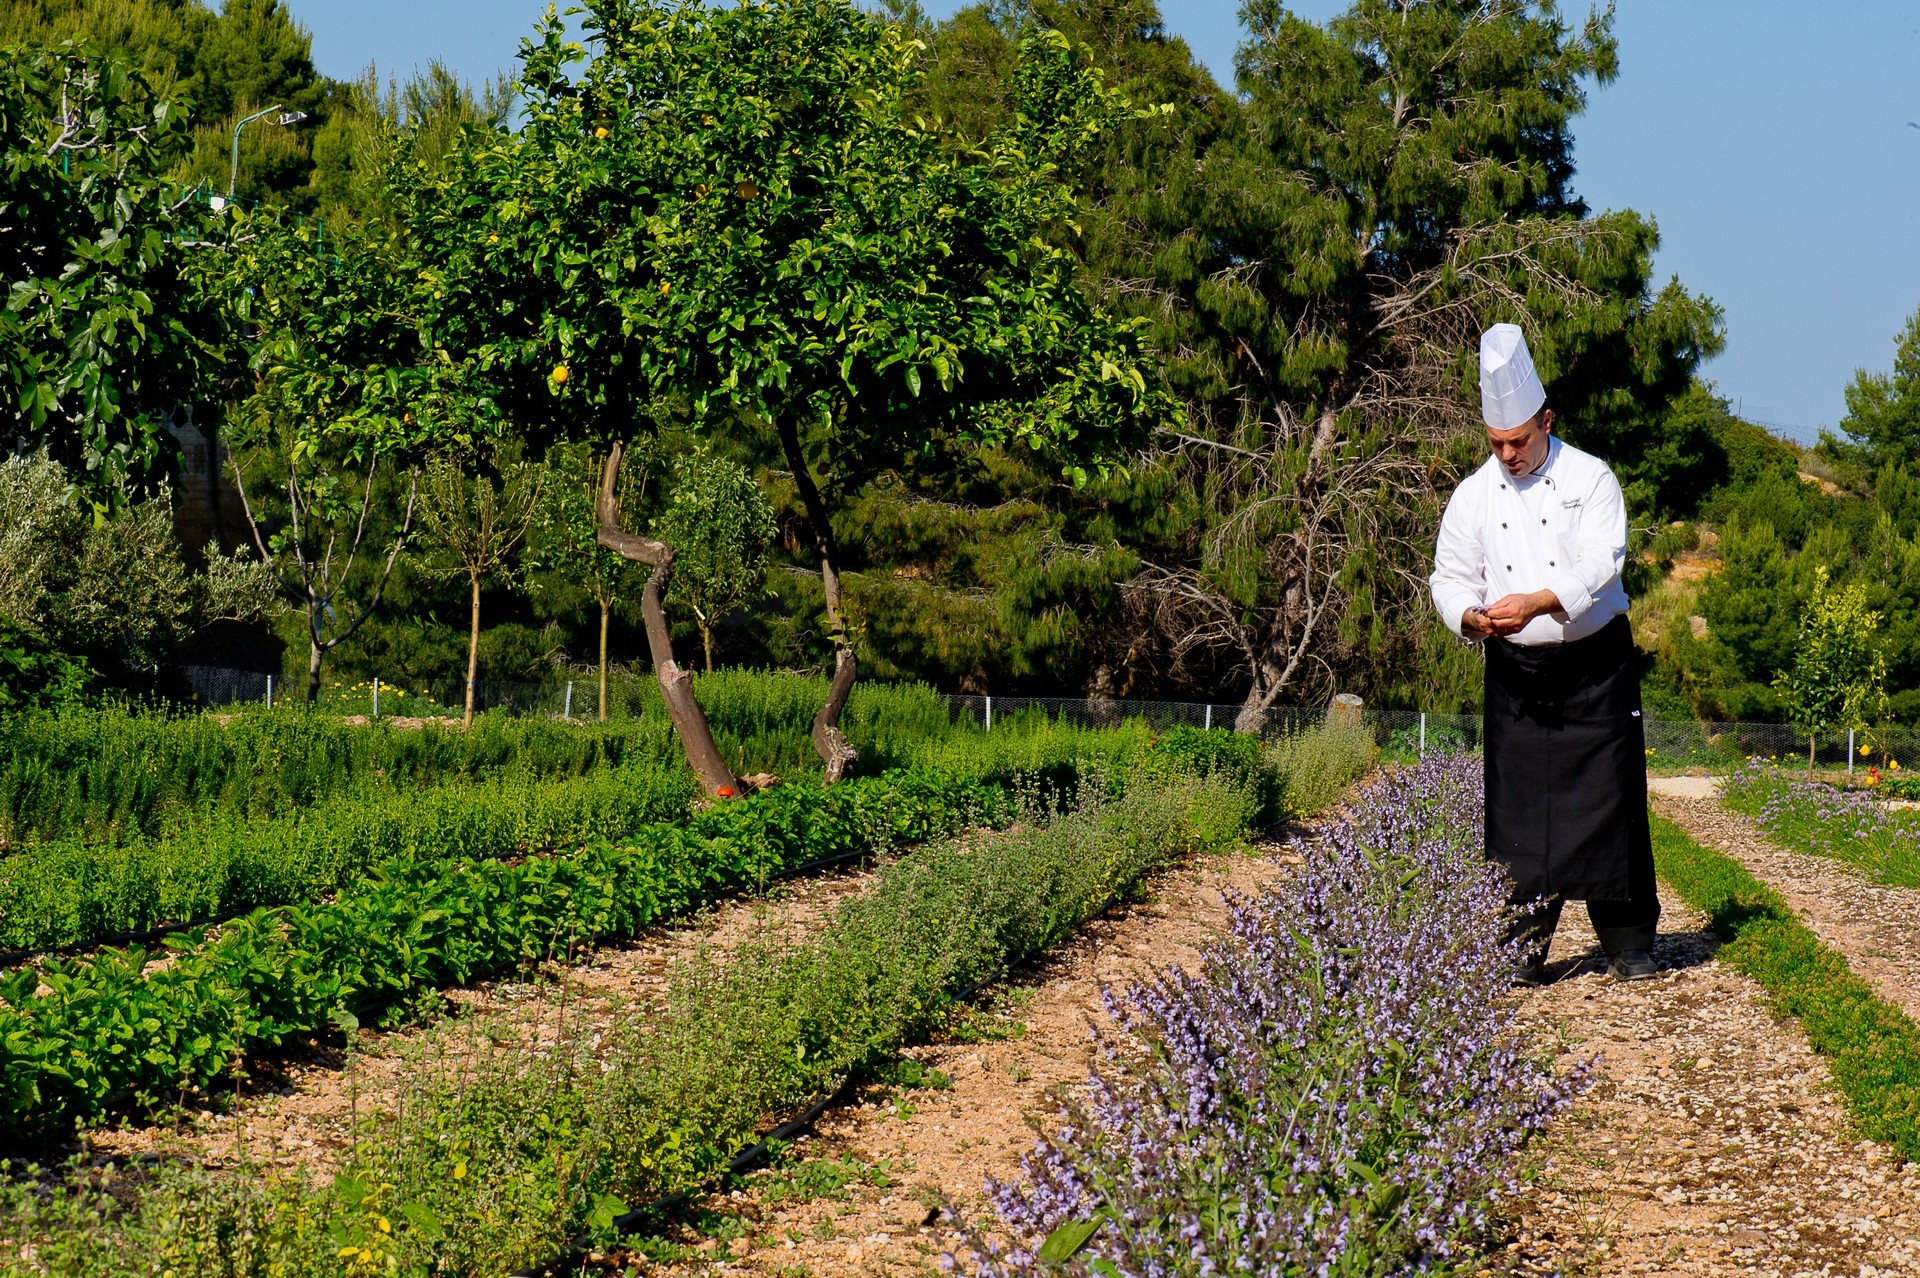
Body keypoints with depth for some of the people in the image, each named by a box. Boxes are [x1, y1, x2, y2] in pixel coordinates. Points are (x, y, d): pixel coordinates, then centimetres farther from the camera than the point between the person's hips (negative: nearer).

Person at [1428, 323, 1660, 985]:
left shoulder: (1590, 478, -4)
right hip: (1516, 671, 2)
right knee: (1519, 806, -1)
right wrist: (1469, 616, -17)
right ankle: (1527, 941, 6)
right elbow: (1451, 576, 6)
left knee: (1609, 800, -1)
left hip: (1595, 664, -2)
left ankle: (1629, 942, 8)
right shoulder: (1473, 495, 5)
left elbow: (1600, 561, -16)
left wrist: (1537, 601, -31)